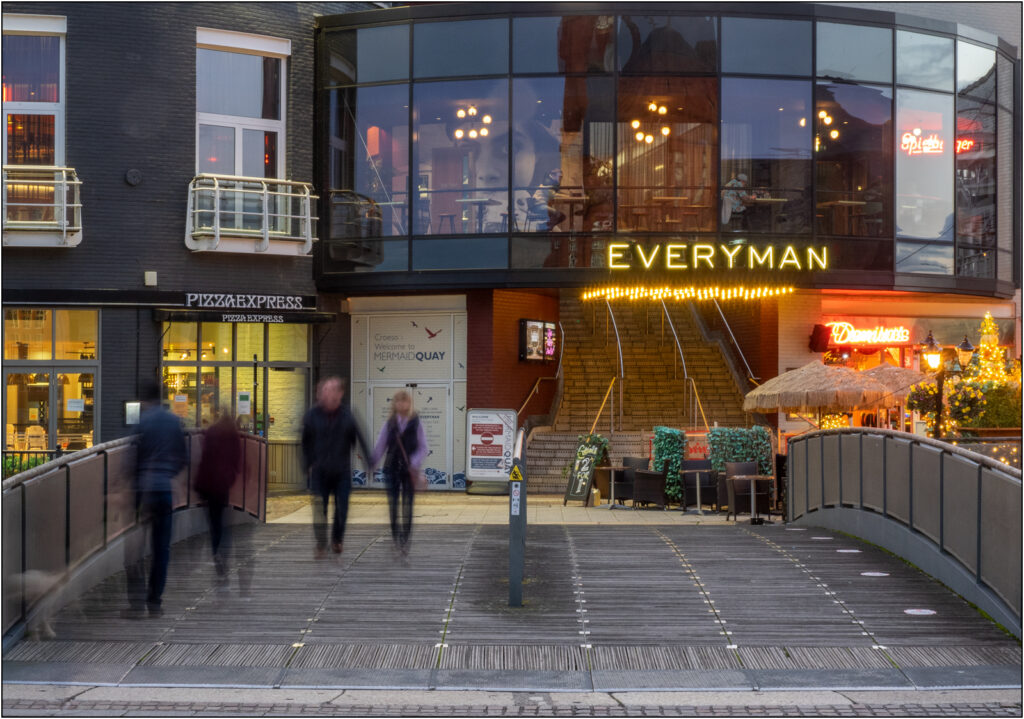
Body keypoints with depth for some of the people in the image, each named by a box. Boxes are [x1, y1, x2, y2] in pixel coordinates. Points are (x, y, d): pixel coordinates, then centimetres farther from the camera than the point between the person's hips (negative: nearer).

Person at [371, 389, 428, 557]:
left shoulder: (416, 423, 0)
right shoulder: (389, 424, 4)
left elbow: (423, 447, -2)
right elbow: (379, 447, 6)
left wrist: (415, 463, -17)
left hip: (410, 470, -1)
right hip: (392, 468, 1)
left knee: (407, 505, 1)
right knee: (393, 503, 1)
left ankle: (405, 540, 6)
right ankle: (395, 537, 12)